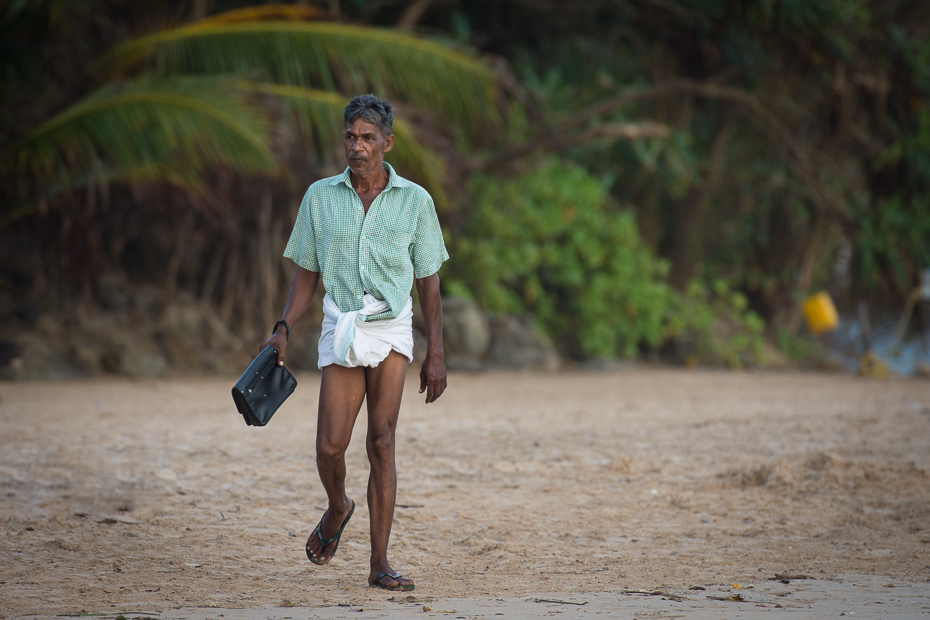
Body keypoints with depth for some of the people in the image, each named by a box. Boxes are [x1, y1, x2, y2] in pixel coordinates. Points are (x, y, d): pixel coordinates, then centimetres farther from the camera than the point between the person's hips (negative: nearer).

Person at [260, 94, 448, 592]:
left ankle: (380, 563, -6)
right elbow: (306, 273, 11)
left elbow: (428, 282, 6)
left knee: (381, 442, -8)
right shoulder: (320, 197, 5)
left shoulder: (415, 201, 2)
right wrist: (283, 329, -2)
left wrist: (436, 355, 3)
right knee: (330, 446, -6)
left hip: (392, 329, -1)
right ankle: (338, 509, 29)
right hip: (341, 329, 1)